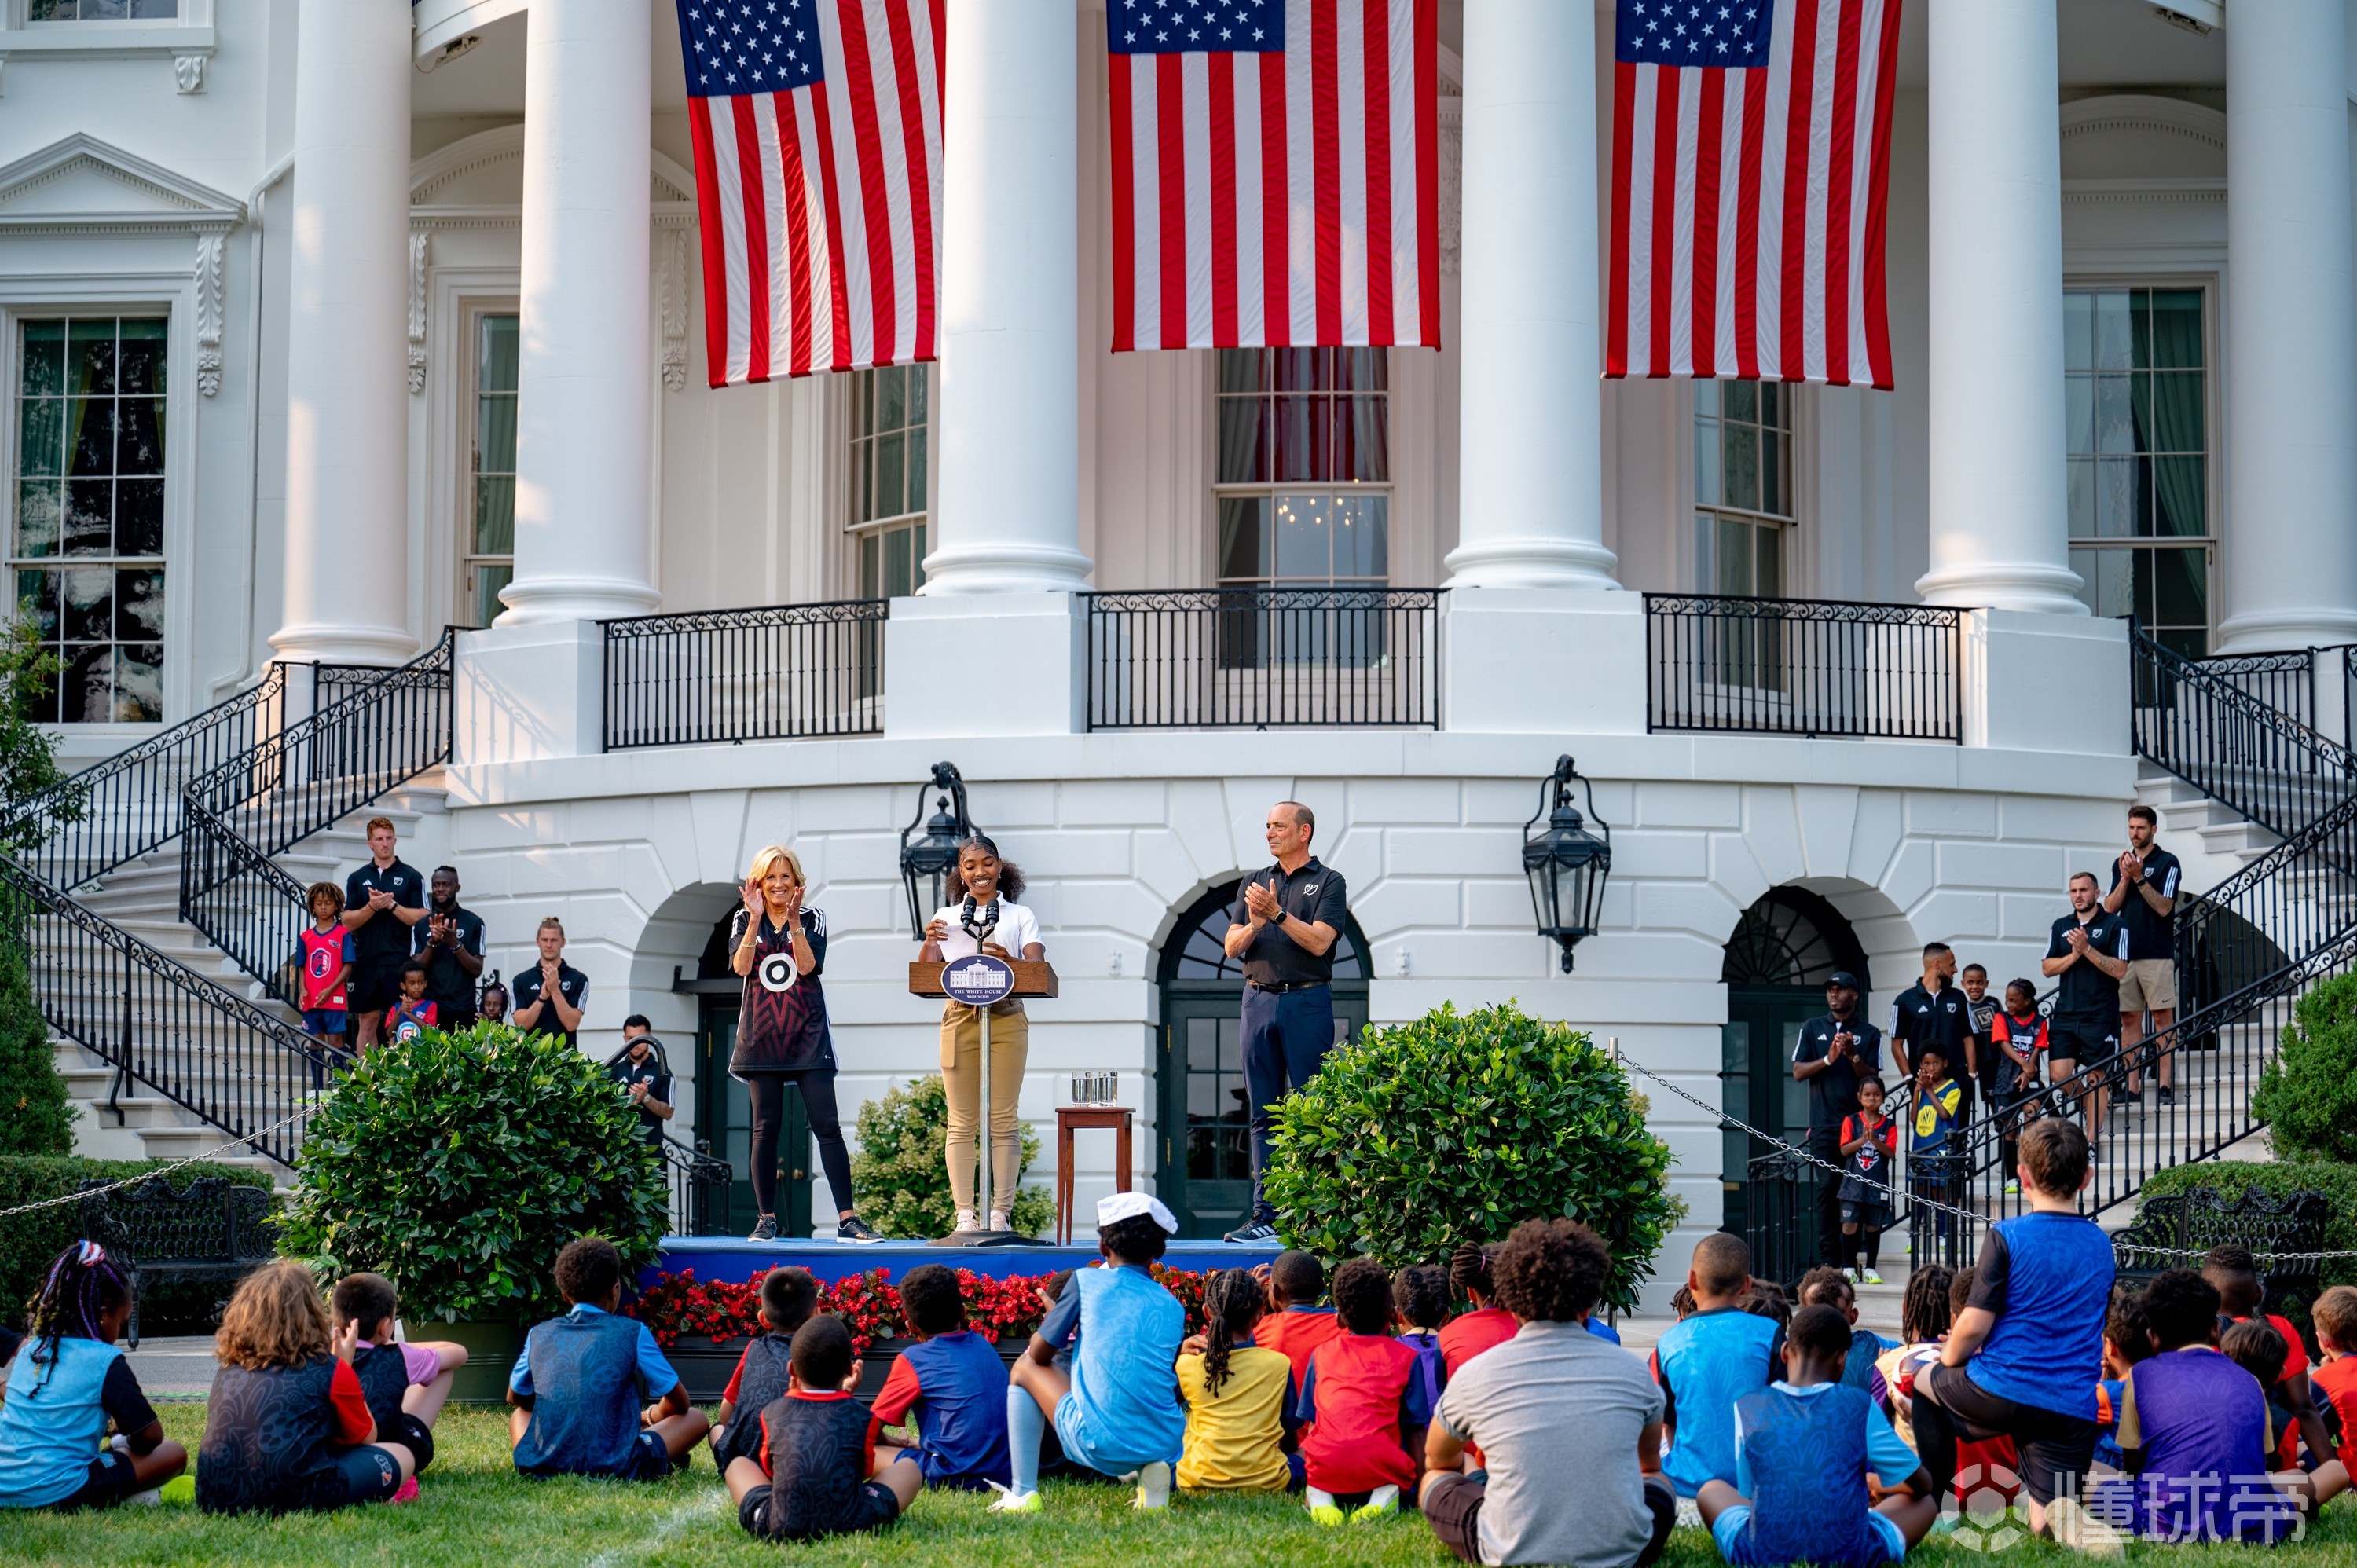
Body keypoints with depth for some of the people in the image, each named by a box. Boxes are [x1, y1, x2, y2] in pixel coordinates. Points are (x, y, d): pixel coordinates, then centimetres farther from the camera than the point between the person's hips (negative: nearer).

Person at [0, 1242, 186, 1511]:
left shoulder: (29, 1349, 14)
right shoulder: (106, 1361, -5)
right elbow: (150, 1436, 0)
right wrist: (125, 1433, 22)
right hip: (57, 1494, -8)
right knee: (174, 1453, 1)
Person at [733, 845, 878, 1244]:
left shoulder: (813, 919, 6)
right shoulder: (744, 921, 8)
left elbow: (808, 965, -10)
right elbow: (741, 966, -9)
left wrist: (794, 918, -18)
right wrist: (755, 918, -15)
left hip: (808, 1036, -1)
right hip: (761, 1035, 1)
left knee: (827, 1125, -7)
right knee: (766, 1129, 2)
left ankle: (847, 1218, -10)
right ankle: (766, 1219, 8)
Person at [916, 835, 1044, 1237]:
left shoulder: (1020, 917, 12)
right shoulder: (946, 917, 16)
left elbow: (1037, 968, -2)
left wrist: (1008, 960, -22)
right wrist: (929, 943, -12)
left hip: (1006, 1020, -1)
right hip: (959, 1019, 1)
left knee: (1004, 1120, -4)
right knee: (962, 1123, -2)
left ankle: (1001, 1214, -2)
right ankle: (965, 1215, -1)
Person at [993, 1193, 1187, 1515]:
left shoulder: (1087, 1282, 1)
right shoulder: (1173, 1307, 10)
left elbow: (1040, 1353, 7)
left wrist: (1056, 1316, 30)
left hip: (1100, 1446, -3)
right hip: (1167, 1448, 4)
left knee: (1026, 1367, 22)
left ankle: (1023, 1494, 14)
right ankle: (1153, 1474, 10)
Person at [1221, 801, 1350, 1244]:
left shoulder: (1328, 882, 2)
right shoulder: (1256, 882, 16)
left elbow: (1318, 942, -10)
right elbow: (1232, 946, 10)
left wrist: (1277, 913, -16)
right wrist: (1254, 925, -10)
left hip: (1307, 1002, -5)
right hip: (1259, 1000, 5)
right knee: (1264, 1112, 4)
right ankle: (1266, 1211, 4)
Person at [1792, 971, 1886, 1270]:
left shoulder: (1869, 1034, 8)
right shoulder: (1813, 1029, 13)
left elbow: (1872, 1079, 2)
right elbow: (1798, 1072, 6)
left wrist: (1853, 1055, -15)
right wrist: (1828, 1059, -10)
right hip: (1824, 1124, 1)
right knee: (1827, 1187, -6)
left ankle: (1849, 1261, -3)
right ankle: (1828, 1259, -5)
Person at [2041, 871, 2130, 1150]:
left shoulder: (2115, 925, -2)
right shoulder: (2061, 926, 13)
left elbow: (2119, 969, -10)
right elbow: (2048, 968, 9)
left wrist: (2087, 949, -17)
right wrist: (2074, 955, -7)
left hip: (2100, 1016, -4)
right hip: (2065, 1013, 4)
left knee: (2095, 1077, -1)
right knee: (2059, 1074, -4)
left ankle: (2092, 1140, 5)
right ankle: (2093, 1111, 22)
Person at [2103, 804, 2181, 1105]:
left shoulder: (2167, 863, -1)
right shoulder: (2121, 863, 15)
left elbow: (2164, 907, -10)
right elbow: (2110, 908, 8)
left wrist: (2139, 878, -16)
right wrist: (2125, 878, -6)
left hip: (2157, 953, -5)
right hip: (2125, 953, 5)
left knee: (2163, 1017, -5)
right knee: (2129, 1019, 4)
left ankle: (2165, 1085, -5)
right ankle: (2132, 1087, 6)